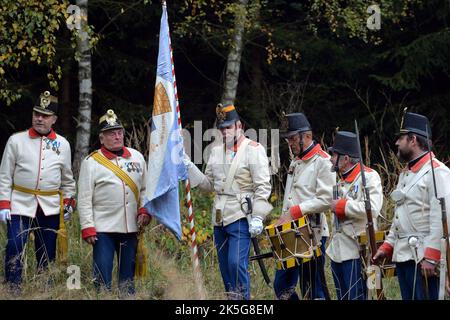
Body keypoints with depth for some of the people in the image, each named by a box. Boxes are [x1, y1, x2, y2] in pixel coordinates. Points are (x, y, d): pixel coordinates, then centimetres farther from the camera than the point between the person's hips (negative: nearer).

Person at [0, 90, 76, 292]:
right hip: (20, 205, -2)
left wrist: (69, 202, 9)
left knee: (47, 252, 7)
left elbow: (67, 179, 18)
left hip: (50, 207, 2)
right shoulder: (16, 141, 1)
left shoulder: (62, 144, 8)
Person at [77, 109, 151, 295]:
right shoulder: (91, 162, -2)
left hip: (131, 228, 4)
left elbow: (145, 189, 16)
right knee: (103, 279, -6)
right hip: (103, 229, -4)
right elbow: (84, 199, -4)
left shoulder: (136, 157, 10)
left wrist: (145, 211, 0)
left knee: (128, 277, 10)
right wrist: (87, 228, -10)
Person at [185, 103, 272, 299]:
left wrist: (257, 217, -17)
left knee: (236, 263, -17)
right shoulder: (216, 152, 15)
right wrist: (189, 167, 3)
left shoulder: (253, 150, -6)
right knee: (225, 267, 9)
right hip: (220, 217, 7)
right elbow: (209, 184, 16)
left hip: (241, 217, -7)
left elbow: (263, 187, -10)